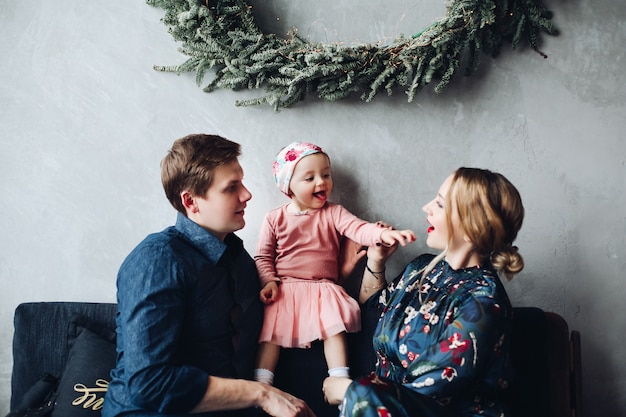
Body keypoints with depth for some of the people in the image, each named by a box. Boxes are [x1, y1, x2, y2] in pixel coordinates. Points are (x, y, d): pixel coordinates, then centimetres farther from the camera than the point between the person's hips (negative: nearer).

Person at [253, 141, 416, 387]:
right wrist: (268, 281, -11)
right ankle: (262, 386, -5)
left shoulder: (333, 213, 5)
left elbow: (357, 228, -14)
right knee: (271, 332, -11)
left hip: (324, 289, 0)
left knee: (335, 330, -17)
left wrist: (383, 233, -33)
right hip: (284, 290, 0)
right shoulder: (275, 219, 4)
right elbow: (263, 257, 7)